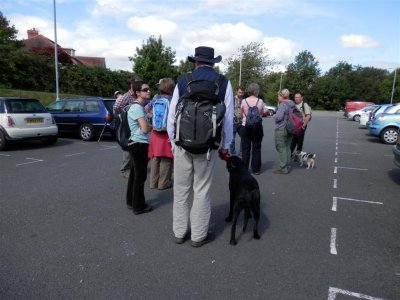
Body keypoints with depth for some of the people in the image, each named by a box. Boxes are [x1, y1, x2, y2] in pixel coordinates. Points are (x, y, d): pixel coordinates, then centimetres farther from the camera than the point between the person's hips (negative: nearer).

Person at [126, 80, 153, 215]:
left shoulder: (139, 106, 14)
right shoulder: (137, 107, -18)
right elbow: (145, 129, -25)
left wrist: (149, 125, 3)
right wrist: (152, 126, -5)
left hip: (137, 144, 10)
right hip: (140, 144, -10)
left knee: (134, 174, 17)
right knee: (140, 176, -2)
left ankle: (131, 201, 29)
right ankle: (139, 206, 9)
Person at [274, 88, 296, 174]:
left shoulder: (283, 105, -19)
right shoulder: (292, 104, 9)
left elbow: (279, 117, -27)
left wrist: (275, 116, -7)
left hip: (281, 129, -9)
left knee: (281, 149, -2)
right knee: (287, 148, 16)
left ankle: (283, 168, 2)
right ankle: (287, 166, 25)